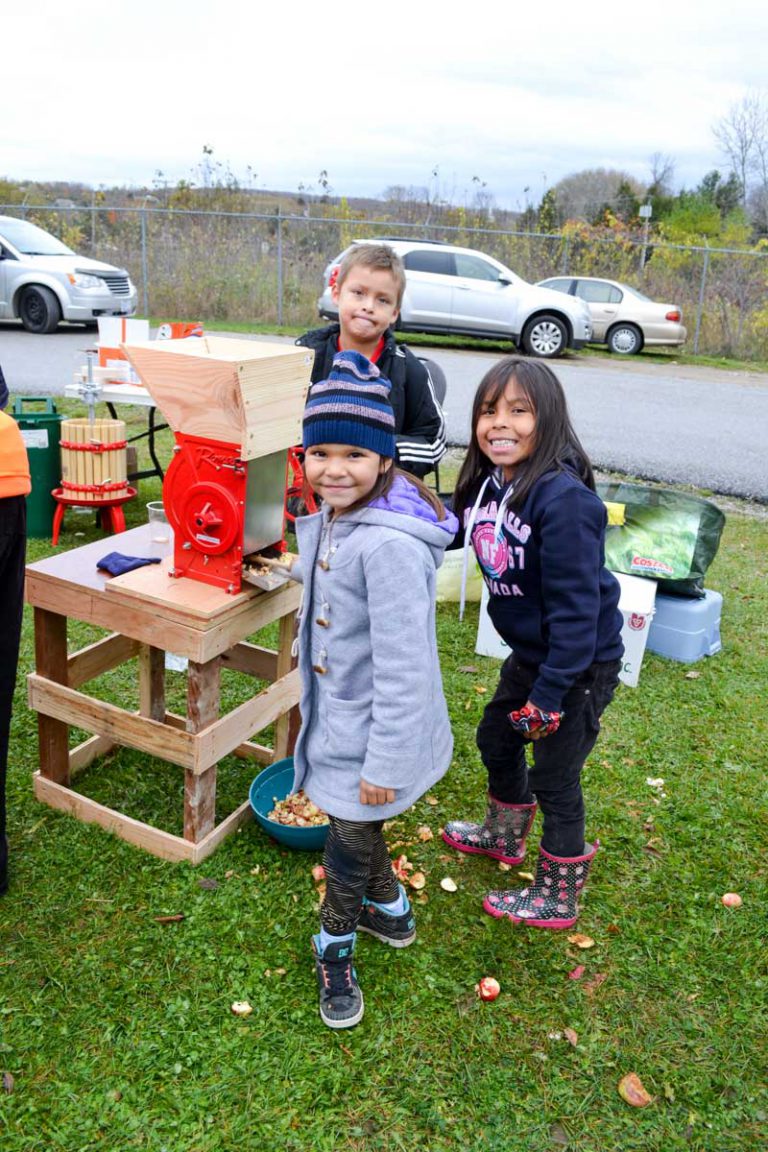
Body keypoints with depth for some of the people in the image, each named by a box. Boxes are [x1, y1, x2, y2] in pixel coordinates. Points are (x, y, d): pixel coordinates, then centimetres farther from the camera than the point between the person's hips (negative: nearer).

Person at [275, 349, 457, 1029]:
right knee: (356, 834, 26)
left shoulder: (390, 545, -30)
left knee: (351, 845, 13)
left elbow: (403, 664, -28)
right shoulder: (331, 520, 0)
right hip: (336, 718, 8)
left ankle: (336, 945, 40)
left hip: (373, 734, -8)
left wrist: (385, 764, -23)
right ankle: (389, 908, 53)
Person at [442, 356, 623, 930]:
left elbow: (575, 607, -27)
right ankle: (505, 835, 53)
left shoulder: (563, 499, -29)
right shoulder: (487, 485, -5)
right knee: (497, 738, 25)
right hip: (530, 651, 9)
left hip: (580, 664, -8)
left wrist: (548, 694, -24)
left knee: (553, 777, 6)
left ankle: (557, 897, 30)